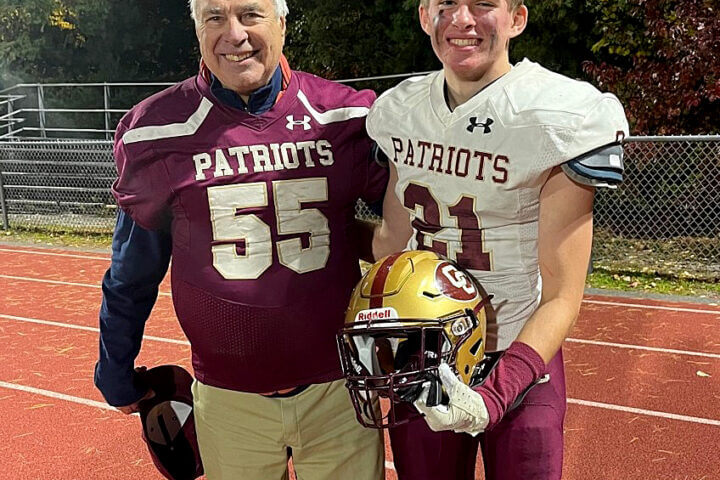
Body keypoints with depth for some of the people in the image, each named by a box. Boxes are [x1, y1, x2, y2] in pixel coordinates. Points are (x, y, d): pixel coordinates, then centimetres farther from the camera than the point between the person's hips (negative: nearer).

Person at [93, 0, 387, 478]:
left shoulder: (346, 118, -5)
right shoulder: (159, 130, -6)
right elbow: (132, 274, 4)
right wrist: (117, 374, 13)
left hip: (338, 386, 1)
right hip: (227, 398, 0)